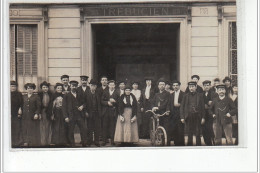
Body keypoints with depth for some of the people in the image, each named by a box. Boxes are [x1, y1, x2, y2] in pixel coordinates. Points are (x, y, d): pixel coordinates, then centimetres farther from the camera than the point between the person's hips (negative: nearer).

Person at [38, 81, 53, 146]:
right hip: (42, 112, -1)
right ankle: (43, 142, 3)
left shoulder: (51, 94, 4)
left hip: (48, 112, 1)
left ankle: (48, 141, 9)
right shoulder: (39, 94, 1)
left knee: (48, 127, 3)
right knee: (42, 127, -1)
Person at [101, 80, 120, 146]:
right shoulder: (105, 92, 11)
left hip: (113, 112, -2)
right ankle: (104, 140, 8)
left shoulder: (117, 93, 5)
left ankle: (112, 140, 6)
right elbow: (102, 101, 6)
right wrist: (107, 103, -10)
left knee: (112, 126, 0)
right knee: (105, 126, 3)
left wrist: (114, 101, -16)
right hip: (106, 111, 2)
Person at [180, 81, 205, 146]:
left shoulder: (200, 96, 6)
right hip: (189, 117, 1)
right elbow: (182, 107, 8)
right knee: (189, 134, 4)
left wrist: (203, 117, -1)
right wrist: (182, 117, 0)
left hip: (197, 116, -1)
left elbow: (203, 107, 5)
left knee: (198, 133, -2)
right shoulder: (186, 96, 9)